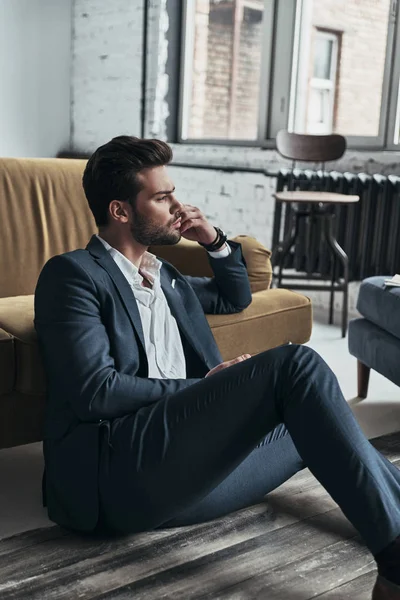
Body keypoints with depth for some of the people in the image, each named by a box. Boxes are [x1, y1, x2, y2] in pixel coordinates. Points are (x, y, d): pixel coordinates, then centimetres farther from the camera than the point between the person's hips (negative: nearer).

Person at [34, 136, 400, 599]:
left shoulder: (166, 278, 26)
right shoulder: (72, 273, 0)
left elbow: (236, 298, 41)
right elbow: (94, 391, -12)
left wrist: (216, 242, 21)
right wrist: (204, 388, -5)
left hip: (177, 481, 9)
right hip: (115, 469, -9)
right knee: (292, 363, -21)